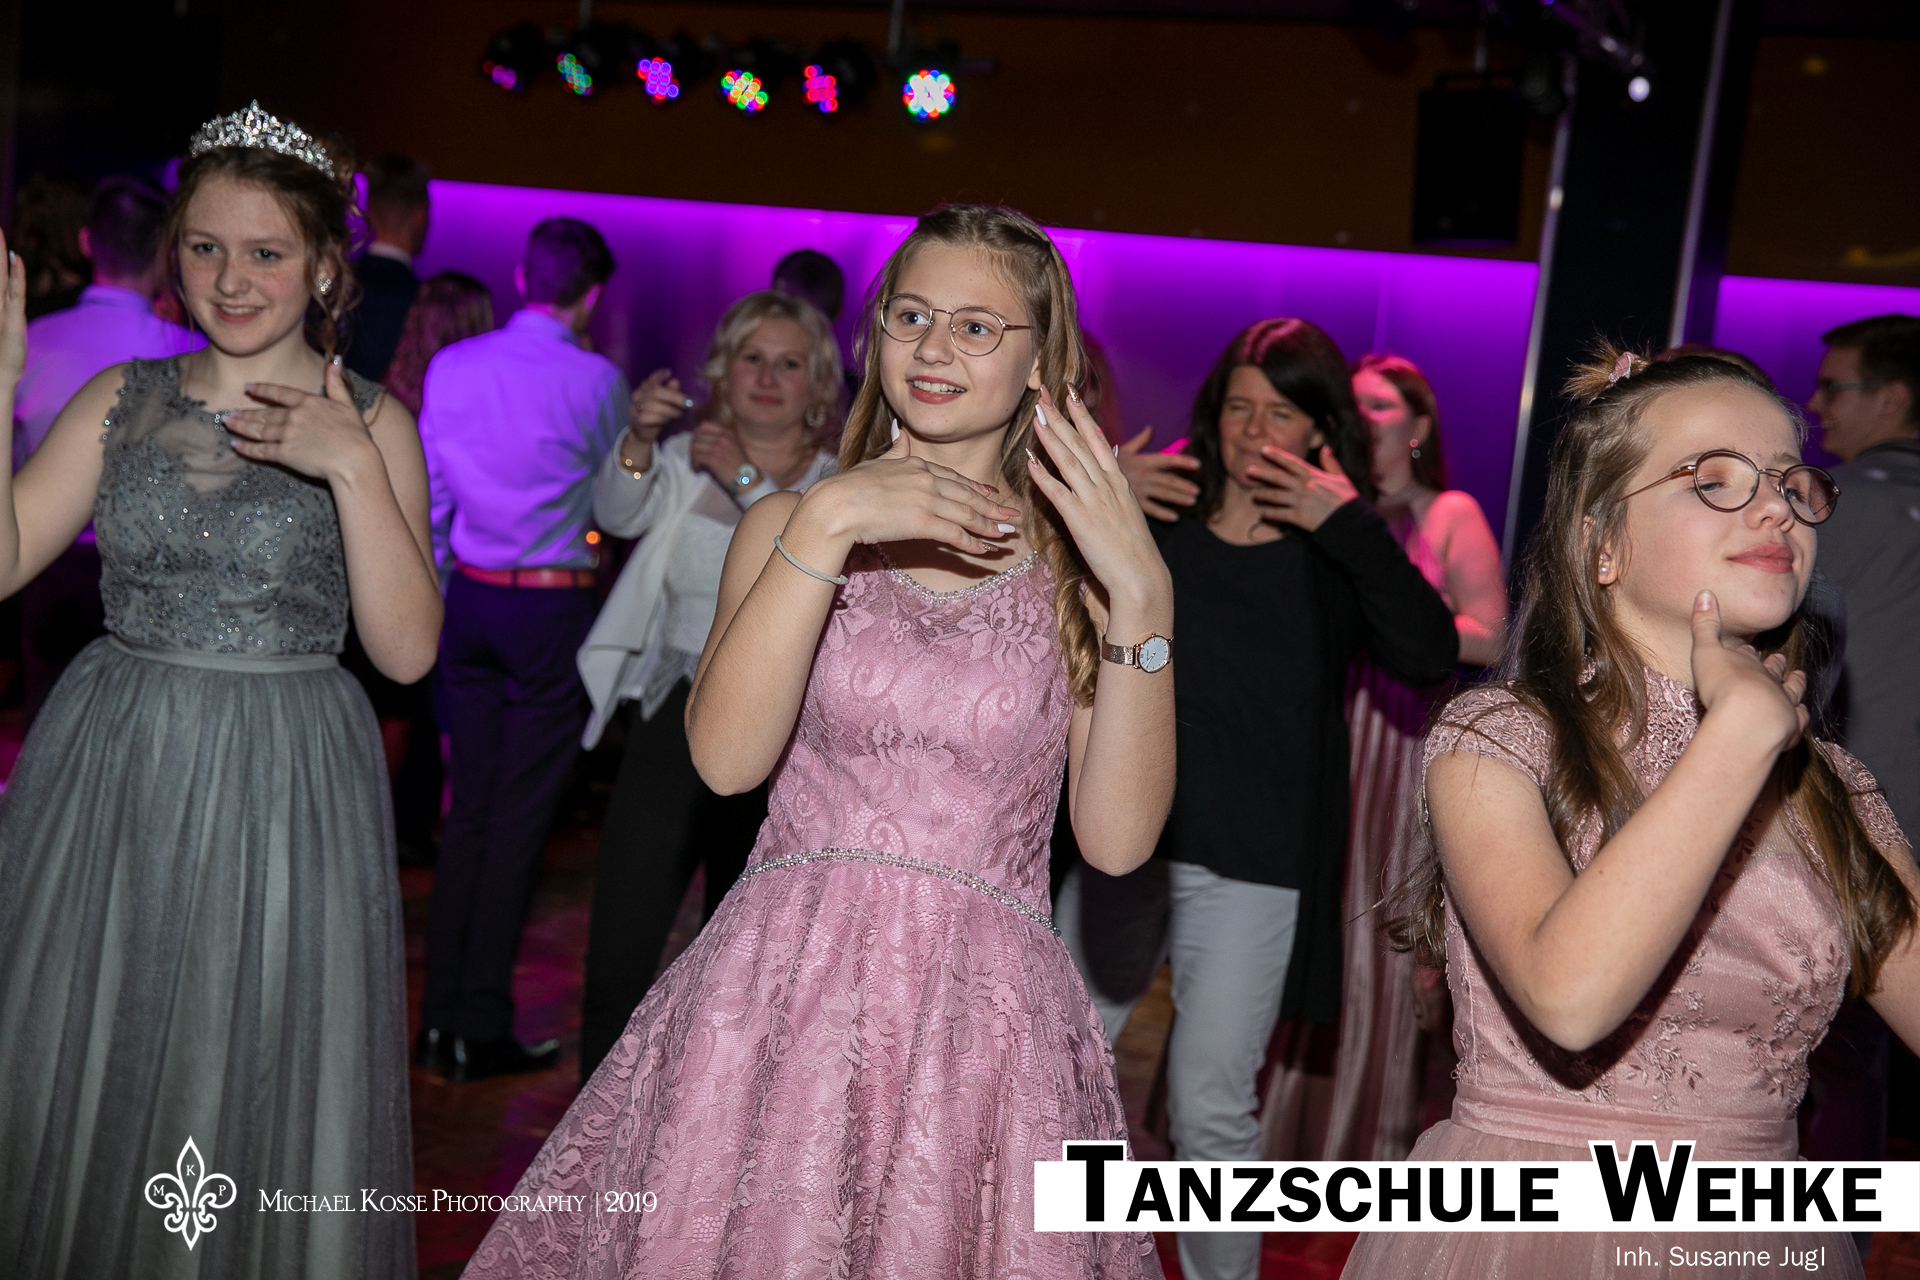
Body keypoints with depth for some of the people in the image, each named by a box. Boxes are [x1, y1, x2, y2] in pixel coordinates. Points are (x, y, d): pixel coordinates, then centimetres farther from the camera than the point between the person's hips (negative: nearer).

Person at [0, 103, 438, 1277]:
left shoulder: (371, 423, -2)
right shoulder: (122, 399, 6)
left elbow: (408, 649, -10)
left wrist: (350, 464, -19)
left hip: (283, 790, -3)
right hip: (107, 779, 3)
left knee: (258, 1095, 6)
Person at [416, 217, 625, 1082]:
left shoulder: (452, 367, 3)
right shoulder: (595, 381, -9)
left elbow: (429, 496, 8)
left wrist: (439, 599, 17)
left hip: (470, 597, 5)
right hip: (553, 605, -4)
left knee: (468, 808, 12)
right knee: (520, 816, 1)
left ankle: (440, 1019, 16)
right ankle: (481, 1032, 5)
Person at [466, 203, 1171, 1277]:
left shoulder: (1075, 563, 3)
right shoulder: (789, 521, 6)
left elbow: (1119, 838, -7)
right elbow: (726, 757, -11)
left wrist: (1141, 593, -14)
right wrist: (825, 523, -16)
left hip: (983, 1019, 0)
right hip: (784, 995, 1)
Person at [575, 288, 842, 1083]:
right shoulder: (687, 460, 6)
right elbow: (617, 513, -13)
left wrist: (747, 481, -19)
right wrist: (639, 441, -30)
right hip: (675, 720, 1)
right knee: (618, 953, -5)